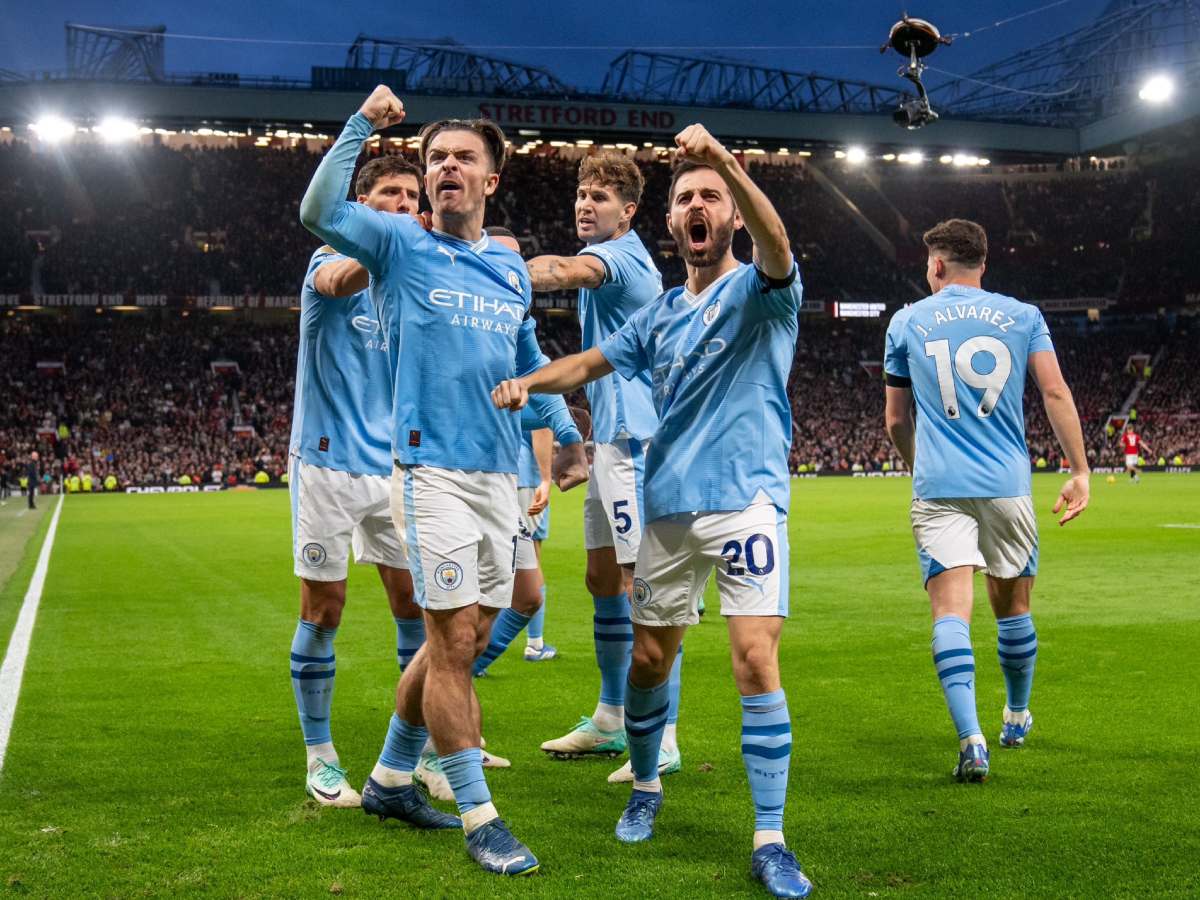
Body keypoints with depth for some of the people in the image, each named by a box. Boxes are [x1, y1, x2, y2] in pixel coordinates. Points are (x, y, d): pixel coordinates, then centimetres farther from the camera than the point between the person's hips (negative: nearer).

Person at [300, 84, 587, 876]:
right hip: (433, 470, -6)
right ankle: (479, 817, 3)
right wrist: (363, 123, -17)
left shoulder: (511, 265, 15)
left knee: (464, 639, 11)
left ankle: (390, 779, 29)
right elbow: (319, 211, -18)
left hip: (500, 475, 6)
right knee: (455, 641, -8)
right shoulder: (400, 246, 0)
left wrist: (568, 435, 25)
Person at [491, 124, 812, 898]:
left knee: (757, 662, -14)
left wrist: (725, 160, -40)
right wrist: (525, 382, -5)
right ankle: (646, 789, 34)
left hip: (747, 500, -5)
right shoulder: (661, 313, 15)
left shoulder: (759, 291, -1)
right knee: (649, 659, 11)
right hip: (668, 505, 6)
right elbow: (591, 362, 17)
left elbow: (777, 244, -23)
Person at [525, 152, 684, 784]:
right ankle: (612, 720, 25)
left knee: (642, 584, -10)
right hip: (613, 437, 11)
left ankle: (661, 738, -7)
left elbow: (562, 272, -33)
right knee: (603, 577, 14)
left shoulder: (621, 255, -11)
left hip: (632, 437, -11)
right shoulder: (615, 261, 21)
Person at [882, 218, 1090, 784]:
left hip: (939, 487, -1)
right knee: (1012, 606, 17)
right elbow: (1056, 393, 0)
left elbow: (896, 421, 15)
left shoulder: (906, 322, 9)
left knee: (951, 611, -7)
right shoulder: (1022, 315, 9)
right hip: (1007, 484, 2)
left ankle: (972, 741, -20)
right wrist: (1079, 471, 4)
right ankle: (1017, 717, 35)